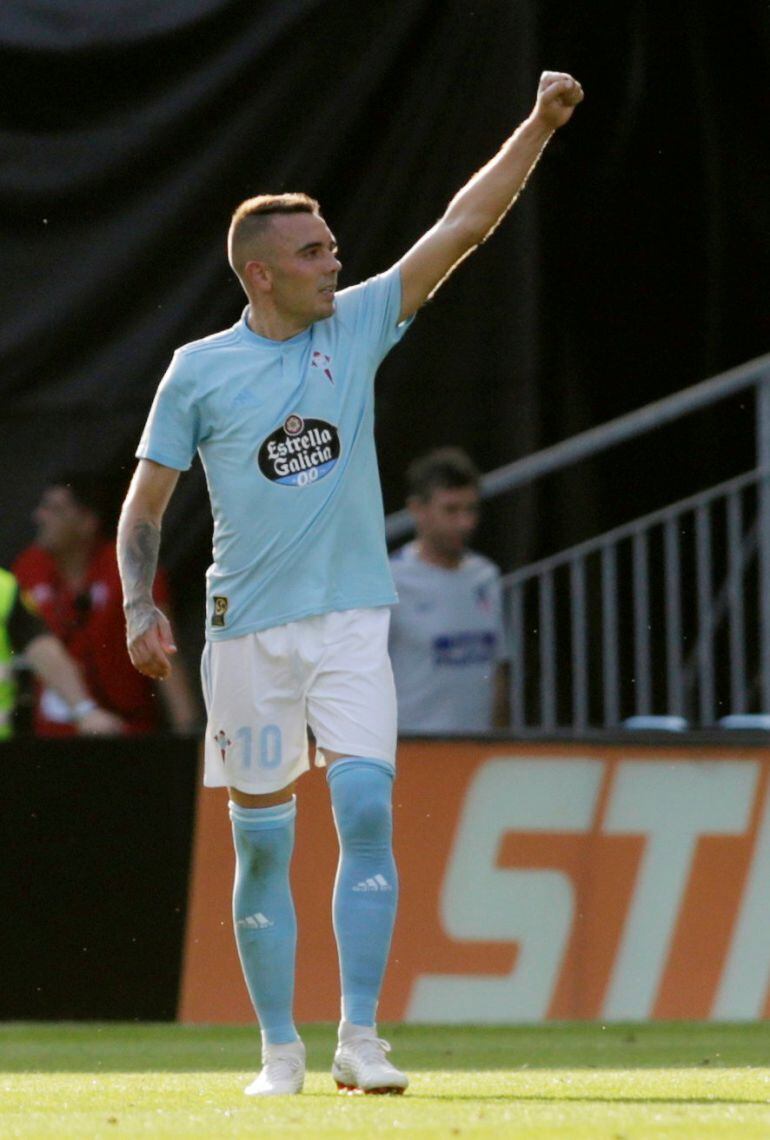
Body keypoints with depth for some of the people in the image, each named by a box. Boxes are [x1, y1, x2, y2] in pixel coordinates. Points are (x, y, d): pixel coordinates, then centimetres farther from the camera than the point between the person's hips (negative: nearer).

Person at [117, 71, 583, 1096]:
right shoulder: (200, 370, 2)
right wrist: (140, 607, -9)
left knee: (366, 810, -15)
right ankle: (280, 1050, 12)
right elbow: (146, 499, 6)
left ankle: (359, 1039, -13)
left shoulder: (358, 325, 6)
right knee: (262, 843, 2)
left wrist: (539, 126, -7)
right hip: (247, 631, -1)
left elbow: (463, 226, 1)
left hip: (352, 624, 1)